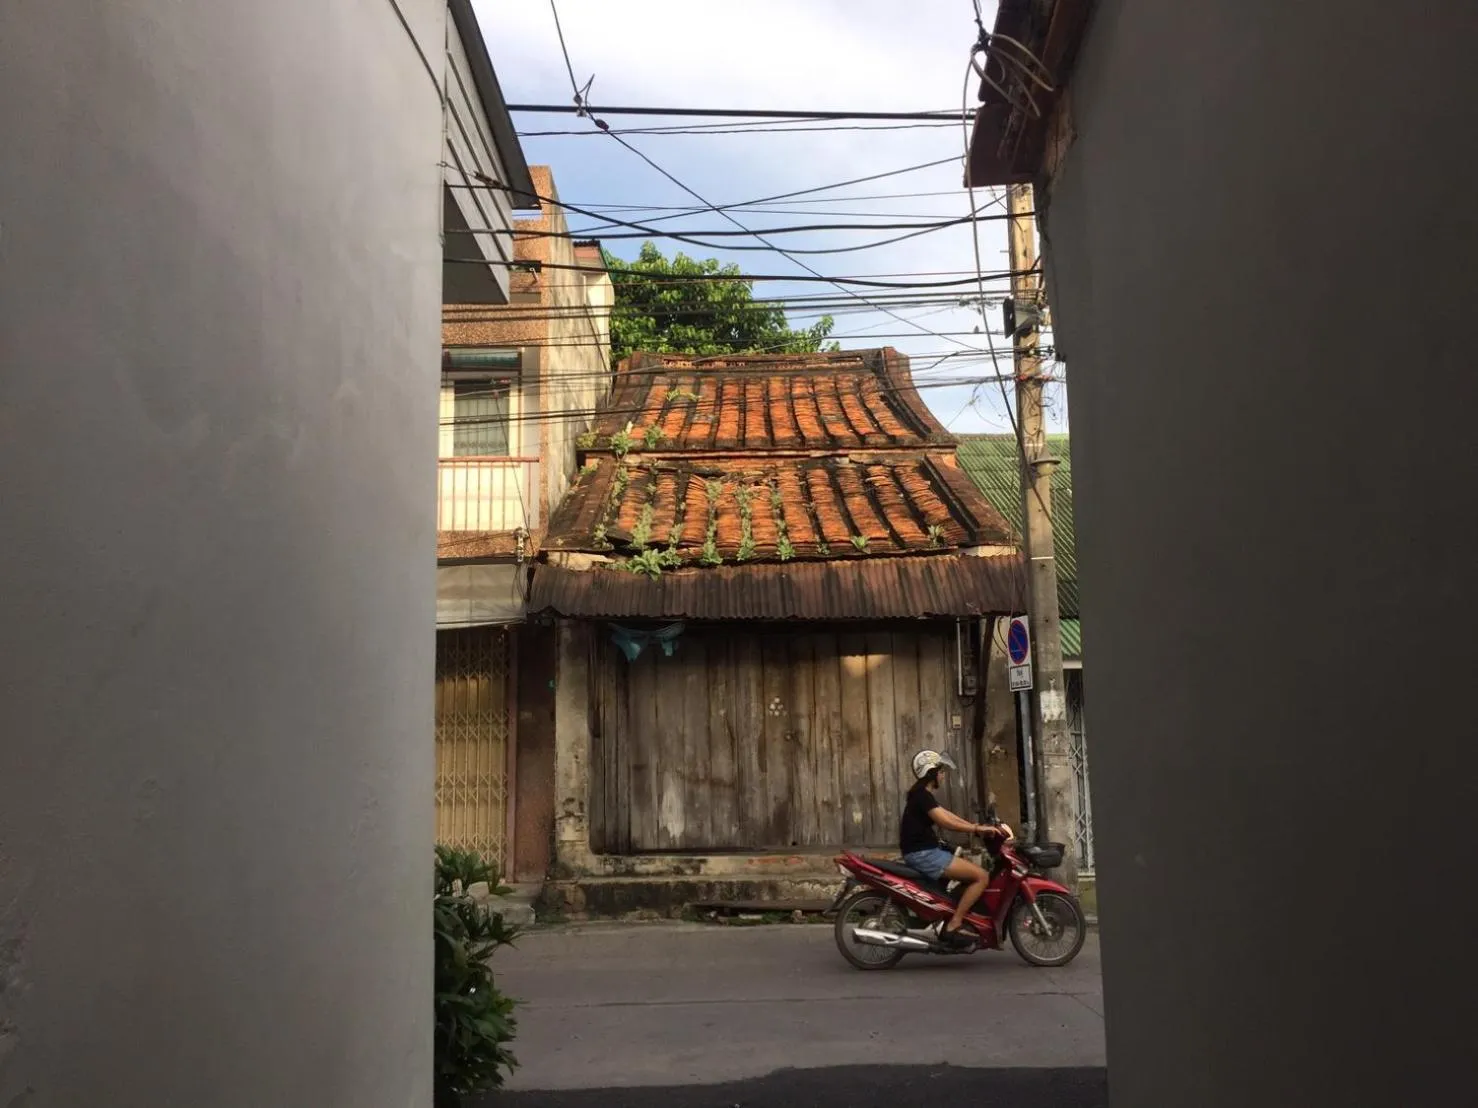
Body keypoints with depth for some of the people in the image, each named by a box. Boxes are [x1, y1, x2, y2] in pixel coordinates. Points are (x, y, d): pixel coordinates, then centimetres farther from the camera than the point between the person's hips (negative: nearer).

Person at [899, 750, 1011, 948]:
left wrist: (979, 827, 9)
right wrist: (978, 829, -18)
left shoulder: (922, 794, 19)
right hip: (924, 854, -11)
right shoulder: (922, 794, -14)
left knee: (972, 875, 19)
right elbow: (945, 821, -23)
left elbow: (947, 815, 16)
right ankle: (952, 926, -15)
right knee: (982, 876, -13)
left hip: (926, 852, 11)